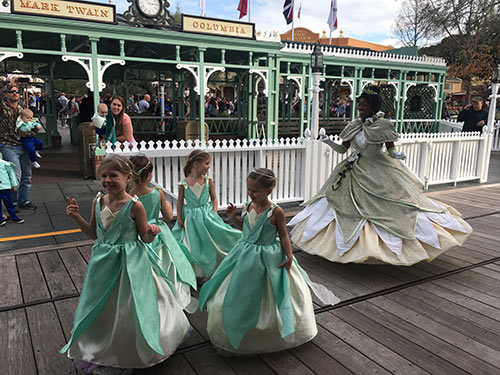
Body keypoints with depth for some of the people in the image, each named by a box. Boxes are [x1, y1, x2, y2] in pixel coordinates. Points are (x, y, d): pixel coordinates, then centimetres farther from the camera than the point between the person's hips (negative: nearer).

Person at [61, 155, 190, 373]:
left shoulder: (134, 205, -17)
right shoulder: (98, 202, -2)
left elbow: (145, 238, -8)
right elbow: (93, 234, 9)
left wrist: (151, 233, -29)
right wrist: (77, 218, -2)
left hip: (130, 262, -5)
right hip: (104, 261, 5)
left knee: (129, 306, 8)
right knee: (101, 308, 18)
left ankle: (134, 351, 34)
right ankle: (100, 350, 43)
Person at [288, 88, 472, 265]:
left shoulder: (382, 125, -11)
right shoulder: (354, 126, 4)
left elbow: (391, 152, -11)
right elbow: (342, 149, 7)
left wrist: (398, 155, -32)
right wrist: (328, 141, -7)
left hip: (378, 173, -5)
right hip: (355, 172, 5)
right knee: (351, 207, 11)